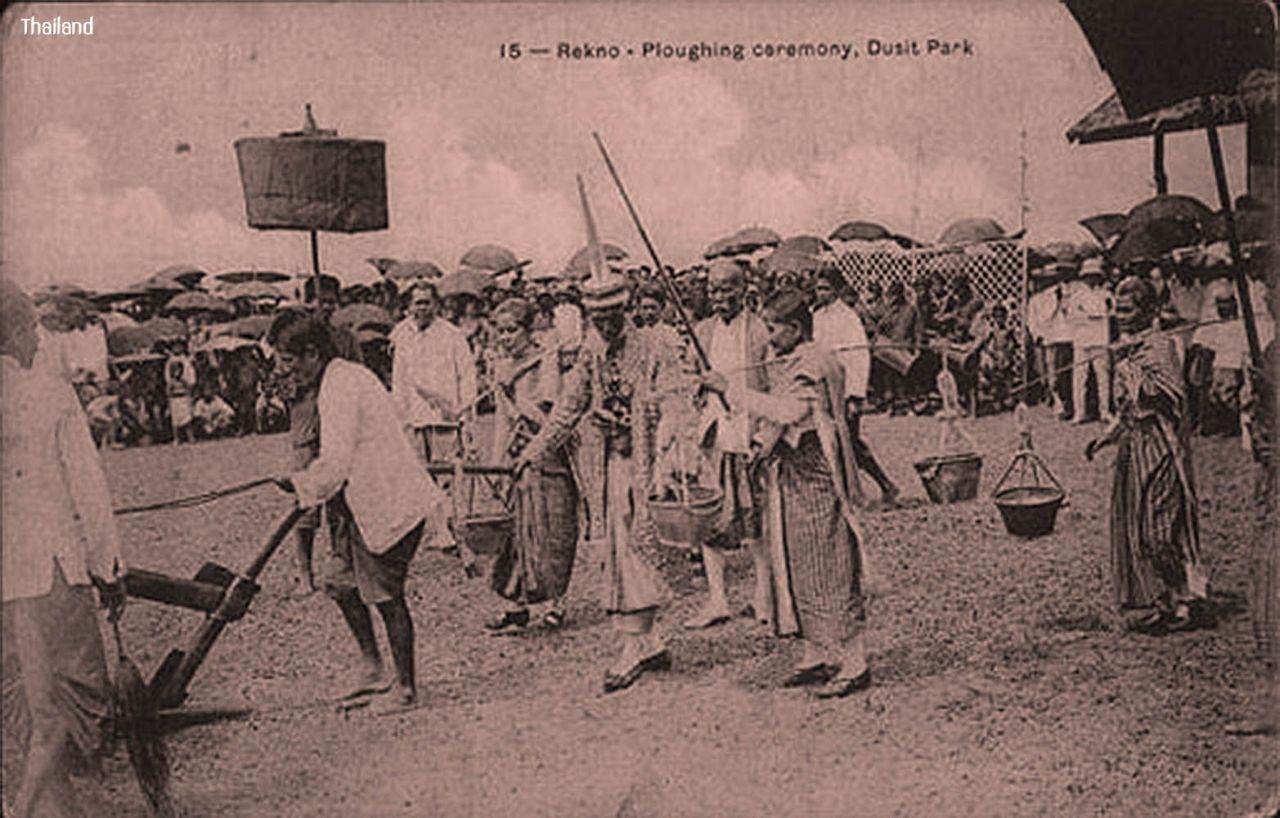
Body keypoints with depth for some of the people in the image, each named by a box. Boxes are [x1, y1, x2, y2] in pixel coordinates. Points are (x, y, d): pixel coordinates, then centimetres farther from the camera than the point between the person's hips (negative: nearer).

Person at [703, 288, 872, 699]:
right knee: (797, 569, 13)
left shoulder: (814, 365, -15)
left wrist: (730, 390, -24)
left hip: (816, 480, -10)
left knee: (828, 572, -7)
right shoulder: (786, 364, 16)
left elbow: (787, 411, -28)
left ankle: (854, 665, -1)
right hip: (791, 480, 10)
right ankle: (817, 657, 22)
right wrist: (765, 442, 7)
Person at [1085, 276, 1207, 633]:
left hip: (1159, 446, -8)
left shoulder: (1159, 346, -10)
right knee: (1130, 522, 8)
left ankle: (1178, 602, 3)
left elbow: (1171, 399, -20)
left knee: (1158, 525, -8)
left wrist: (1134, 368, -21)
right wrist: (1107, 436, 14)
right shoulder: (1126, 350, 15)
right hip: (1133, 446, 8)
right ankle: (1147, 604, 17)